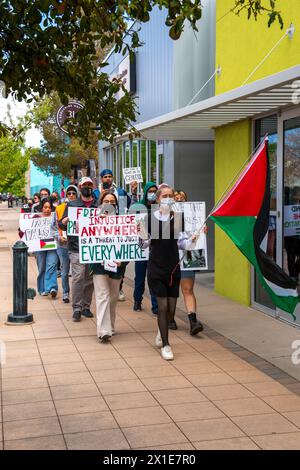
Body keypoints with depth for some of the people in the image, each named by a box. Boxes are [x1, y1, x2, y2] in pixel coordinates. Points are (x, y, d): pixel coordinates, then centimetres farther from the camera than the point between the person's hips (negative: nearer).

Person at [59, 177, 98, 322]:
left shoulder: (99, 205, 11)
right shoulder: (71, 205, 8)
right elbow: (62, 224, 6)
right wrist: (63, 222, -17)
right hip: (76, 248, -2)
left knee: (90, 278, 8)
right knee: (78, 277, -10)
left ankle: (86, 306, 19)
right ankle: (77, 308, -4)